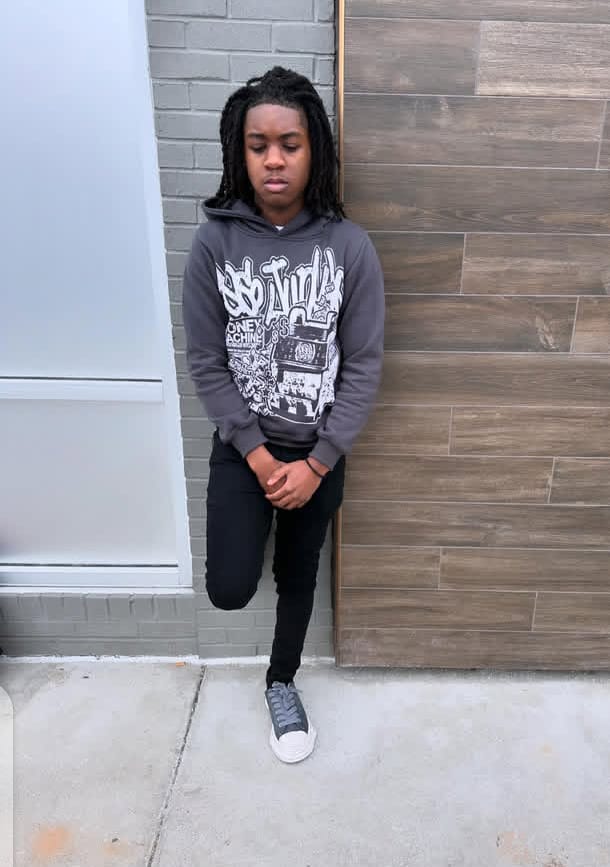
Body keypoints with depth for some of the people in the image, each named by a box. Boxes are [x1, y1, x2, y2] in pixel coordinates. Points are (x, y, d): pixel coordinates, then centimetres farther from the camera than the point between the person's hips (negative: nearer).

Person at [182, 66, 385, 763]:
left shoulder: (349, 246, -10)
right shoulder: (214, 241, -9)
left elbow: (364, 367, -8)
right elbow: (205, 361, -7)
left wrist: (317, 462, -12)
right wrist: (256, 453, -12)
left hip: (319, 451, 1)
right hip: (242, 446, 0)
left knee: (299, 577, 16)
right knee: (229, 590, -9)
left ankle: (281, 683, 44)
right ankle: (258, 533, 28)